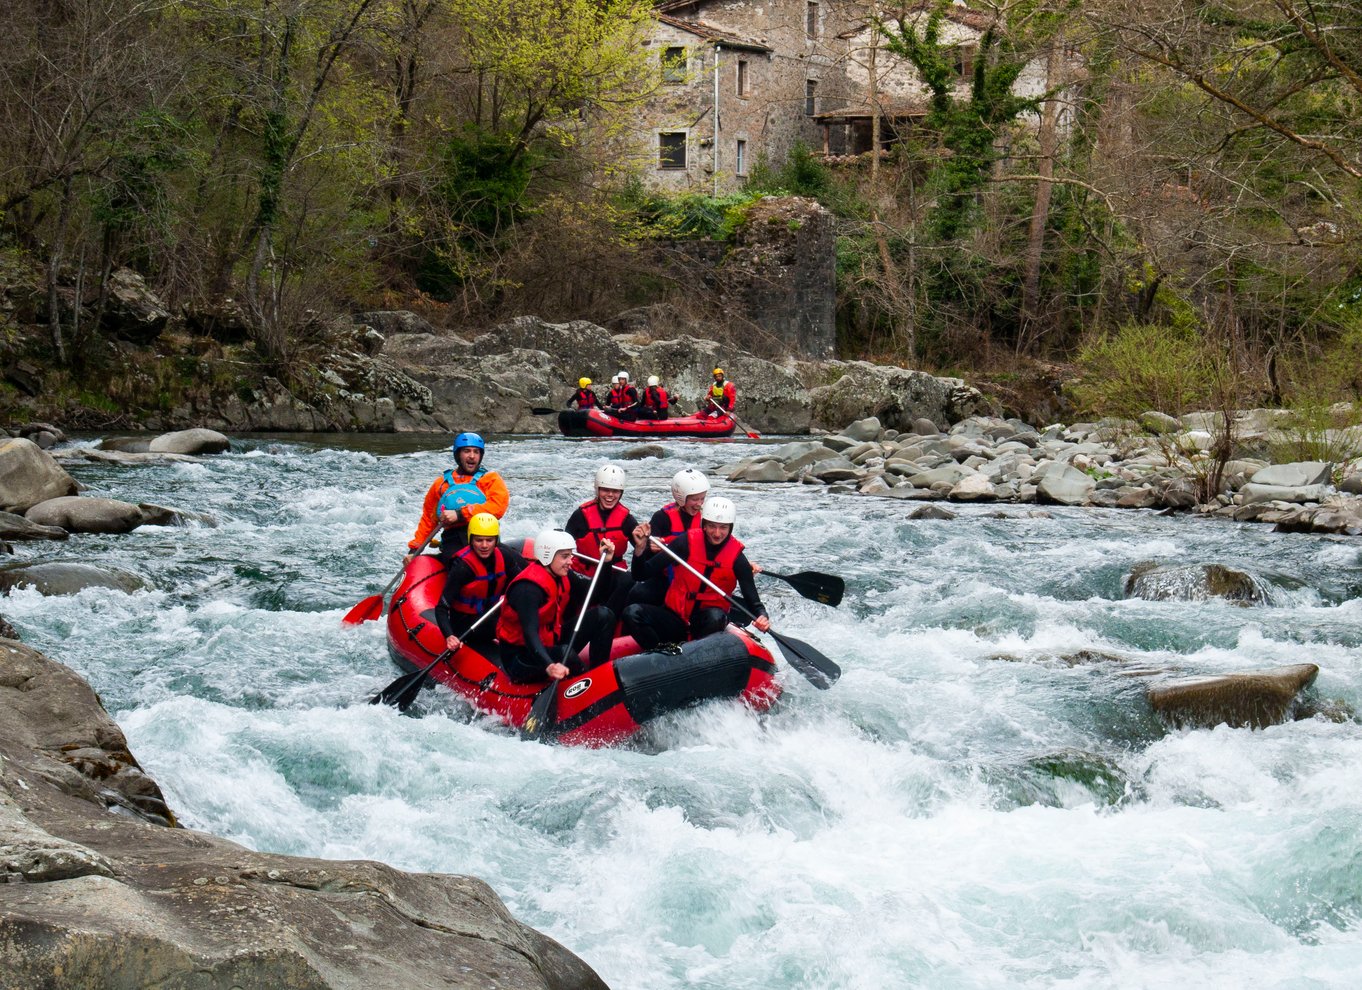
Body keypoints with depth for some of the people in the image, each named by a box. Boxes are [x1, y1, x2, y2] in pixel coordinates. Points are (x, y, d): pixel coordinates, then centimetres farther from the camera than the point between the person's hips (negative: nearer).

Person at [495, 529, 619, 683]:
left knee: (603, 615, -2)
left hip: (551, 643, 9)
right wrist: (549, 666, -53)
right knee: (566, 653, -39)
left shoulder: (563, 576, 0)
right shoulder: (528, 588, -26)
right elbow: (530, 633, -38)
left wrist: (606, 562, -10)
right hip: (519, 656, -9)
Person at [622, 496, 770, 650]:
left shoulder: (737, 557, -6)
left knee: (715, 616, -36)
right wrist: (639, 549, -27)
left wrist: (761, 617, -29)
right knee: (632, 612, -24)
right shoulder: (687, 542, -7)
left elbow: (752, 599, -6)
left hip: (706, 625, -1)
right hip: (675, 618, 1)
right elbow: (642, 575, -7)